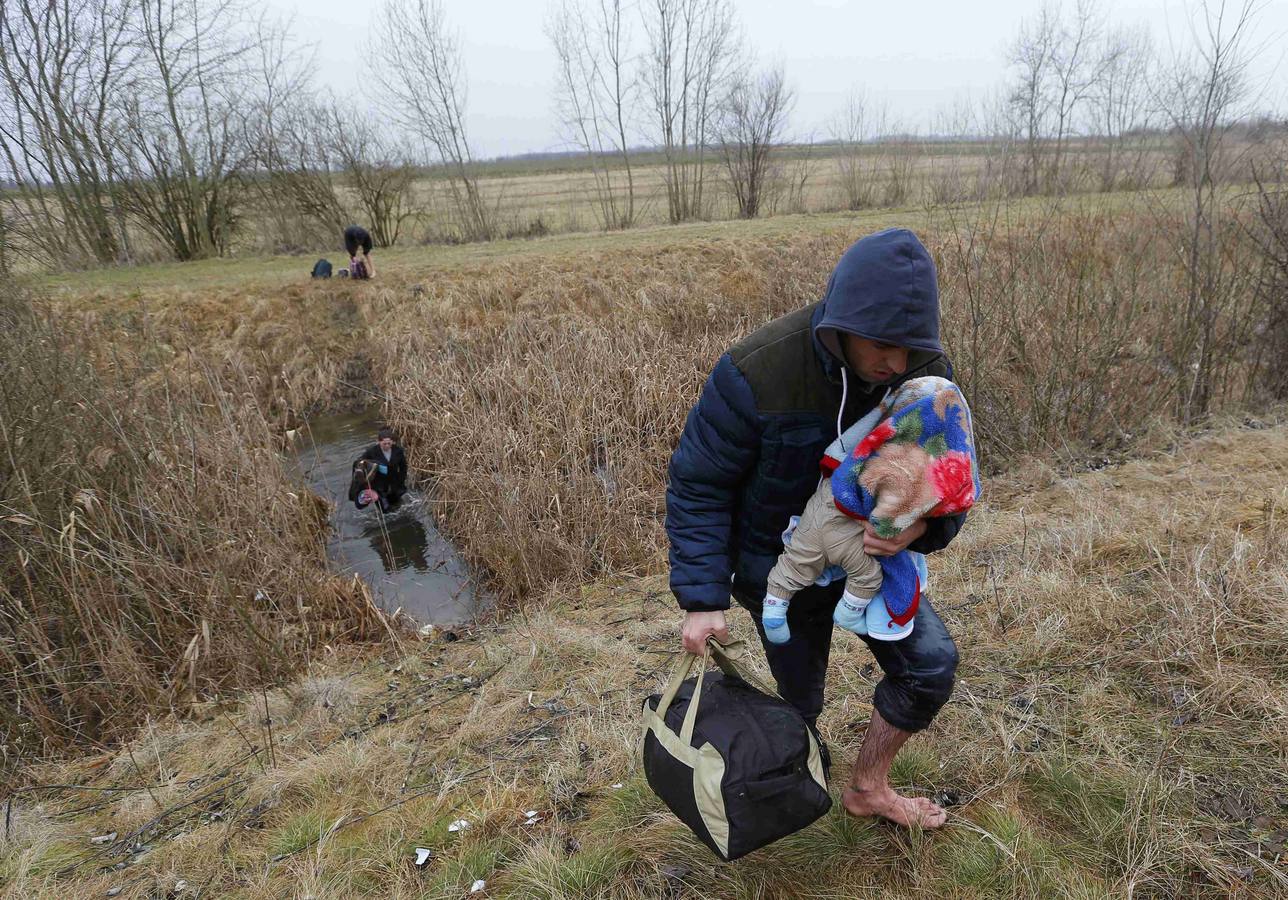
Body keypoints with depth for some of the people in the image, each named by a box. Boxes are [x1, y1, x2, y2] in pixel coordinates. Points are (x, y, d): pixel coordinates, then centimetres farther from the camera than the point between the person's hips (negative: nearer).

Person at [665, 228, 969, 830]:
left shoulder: (926, 372, -20)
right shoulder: (757, 372, -33)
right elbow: (697, 484, -22)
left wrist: (922, 525, -33)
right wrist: (702, 598, -25)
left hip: (872, 553, 4)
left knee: (932, 665, -1)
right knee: (800, 700, 13)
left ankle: (867, 789, 26)